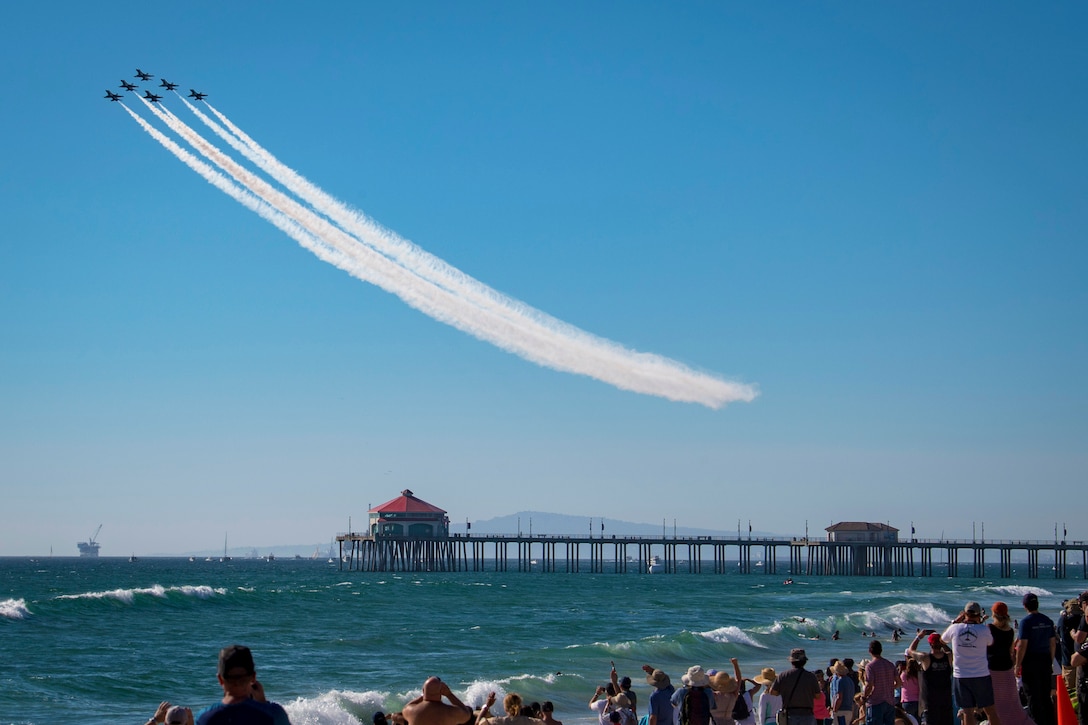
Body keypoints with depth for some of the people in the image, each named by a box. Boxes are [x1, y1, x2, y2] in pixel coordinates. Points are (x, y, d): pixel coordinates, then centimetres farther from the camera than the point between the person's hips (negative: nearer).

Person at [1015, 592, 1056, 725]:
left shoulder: (1026, 622, -14)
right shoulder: (1048, 621, 6)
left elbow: (1022, 645, -16)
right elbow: (1053, 643, 11)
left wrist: (1018, 666, -11)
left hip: (1031, 661, -6)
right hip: (1045, 660, 6)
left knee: (1033, 698, 0)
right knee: (1046, 697, 14)